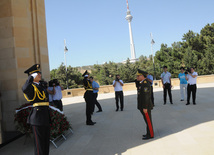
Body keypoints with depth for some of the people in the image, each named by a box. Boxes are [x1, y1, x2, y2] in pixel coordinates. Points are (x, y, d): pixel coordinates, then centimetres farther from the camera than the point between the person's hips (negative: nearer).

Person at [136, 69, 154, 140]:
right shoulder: (143, 83, 12)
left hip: (145, 106, -10)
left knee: (148, 121, 1)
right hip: (144, 106, 10)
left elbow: (146, 96, -23)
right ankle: (149, 133, 27)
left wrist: (145, 107, -22)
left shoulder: (145, 83, -20)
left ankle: (150, 135, 12)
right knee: (147, 120, 17)